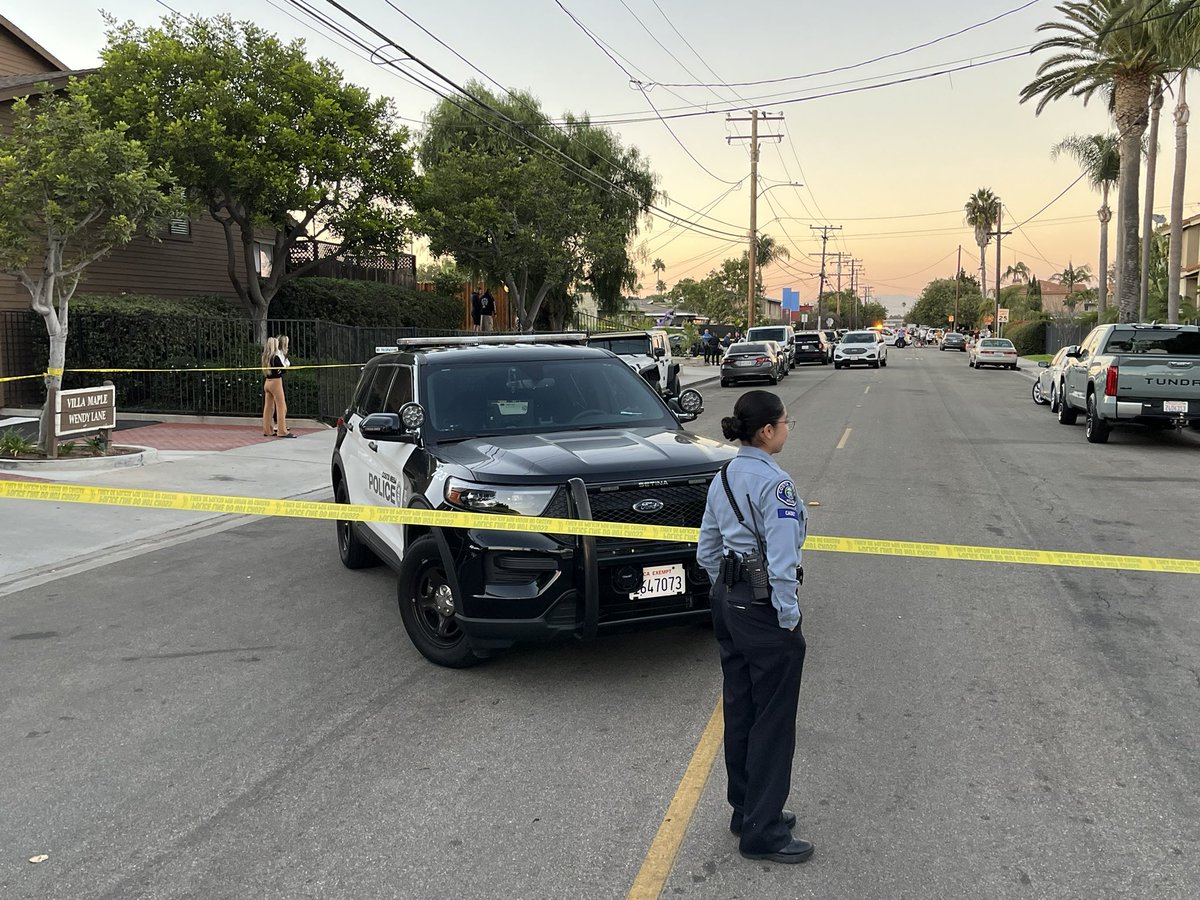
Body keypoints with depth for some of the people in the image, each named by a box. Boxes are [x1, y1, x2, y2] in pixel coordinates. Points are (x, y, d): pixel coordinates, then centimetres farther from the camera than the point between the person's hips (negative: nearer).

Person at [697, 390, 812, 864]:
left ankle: (747, 811, 32)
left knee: (739, 711, 18)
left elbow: (707, 550, 13)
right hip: (764, 611, -9)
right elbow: (781, 561, -23)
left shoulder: (723, 478, 7)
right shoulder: (774, 483, -20)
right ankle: (762, 833, 14)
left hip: (728, 604, 9)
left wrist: (728, 593, 20)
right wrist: (789, 619, -14)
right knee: (772, 720, 3)